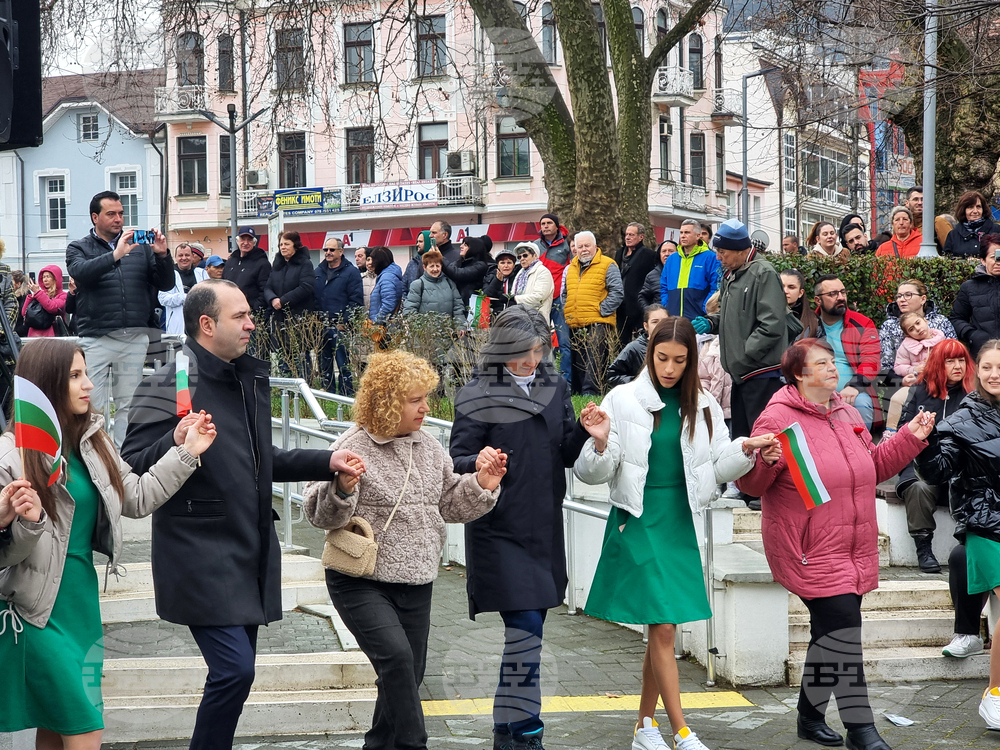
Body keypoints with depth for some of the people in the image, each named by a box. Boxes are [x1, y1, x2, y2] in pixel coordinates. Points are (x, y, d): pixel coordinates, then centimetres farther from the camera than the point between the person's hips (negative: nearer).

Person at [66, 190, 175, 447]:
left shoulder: (140, 247, 13)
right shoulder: (79, 248, 8)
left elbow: (166, 284, 8)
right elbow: (81, 272, -14)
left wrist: (163, 255, -10)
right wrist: (115, 255, -25)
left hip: (135, 338, 3)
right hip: (96, 338, -3)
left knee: (128, 404, 7)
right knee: (93, 406, -5)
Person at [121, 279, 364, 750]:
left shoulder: (251, 378, 15)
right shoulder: (169, 385, -12)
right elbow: (133, 464, -17)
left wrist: (327, 463, 14)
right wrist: (179, 441, -34)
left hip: (249, 551, 8)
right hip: (202, 556, -8)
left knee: (237, 669, 11)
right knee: (234, 668, -16)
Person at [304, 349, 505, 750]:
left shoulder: (428, 446, 9)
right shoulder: (353, 448, -12)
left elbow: (449, 504, 17)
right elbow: (319, 514, -14)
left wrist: (481, 486, 0)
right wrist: (342, 489, -33)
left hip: (416, 585, 7)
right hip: (362, 584, -6)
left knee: (407, 677, 11)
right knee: (396, 655, -25)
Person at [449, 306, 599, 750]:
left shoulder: (555, 388, 8)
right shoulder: (478, 397, -7)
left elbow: (567, 455, 8)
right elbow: (456, 461, -8)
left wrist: (584, 430, -12)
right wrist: (478, 463, -30)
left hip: (543, 527, 6)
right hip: (499, 529, -6)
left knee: (529, 626, 11)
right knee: (526, 626, -12)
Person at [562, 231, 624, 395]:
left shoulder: (607, 265, -1)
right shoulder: (571, 268, 18)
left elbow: (617, 292, -7)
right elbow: (565, 294, 29)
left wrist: (602, 311, -13)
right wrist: (566, 313, 14)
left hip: (597, 324, -6)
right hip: (575, 325, 7)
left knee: (594, 361, -12)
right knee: (577, 362, 11)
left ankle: (590, 392, -13)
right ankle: (576, 392, 17)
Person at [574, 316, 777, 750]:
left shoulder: (702, 406, 7)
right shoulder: (623, 400, -4)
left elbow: (720, 467, 10)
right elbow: (596, 474, -4)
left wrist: (746, 450, -8)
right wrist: (601, 442, -24)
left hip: (681, 522, 4)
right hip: (639, 520, -4)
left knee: (660, 628, 10)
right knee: (663, 627, -8)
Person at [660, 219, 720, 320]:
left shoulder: (709, 258, -1)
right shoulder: (671, 259, 17)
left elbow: (716, 287, -6)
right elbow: (664, 287, 23)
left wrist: (705, 309, -13)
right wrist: (666, 307, 9)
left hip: (697, 318, -5)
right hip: (672, 318, 5)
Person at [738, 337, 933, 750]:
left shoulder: (846, 414, 13)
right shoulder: (778, 418, -11)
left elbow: (874, 466, 23)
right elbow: (749, 483, -12)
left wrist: (910, 437, 14)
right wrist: (765, 461, -32)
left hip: (853, 552, 8)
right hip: (810, 552, -8)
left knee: (830, 634, 14)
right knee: (843, 630, -11)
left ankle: (810, 714, 28)